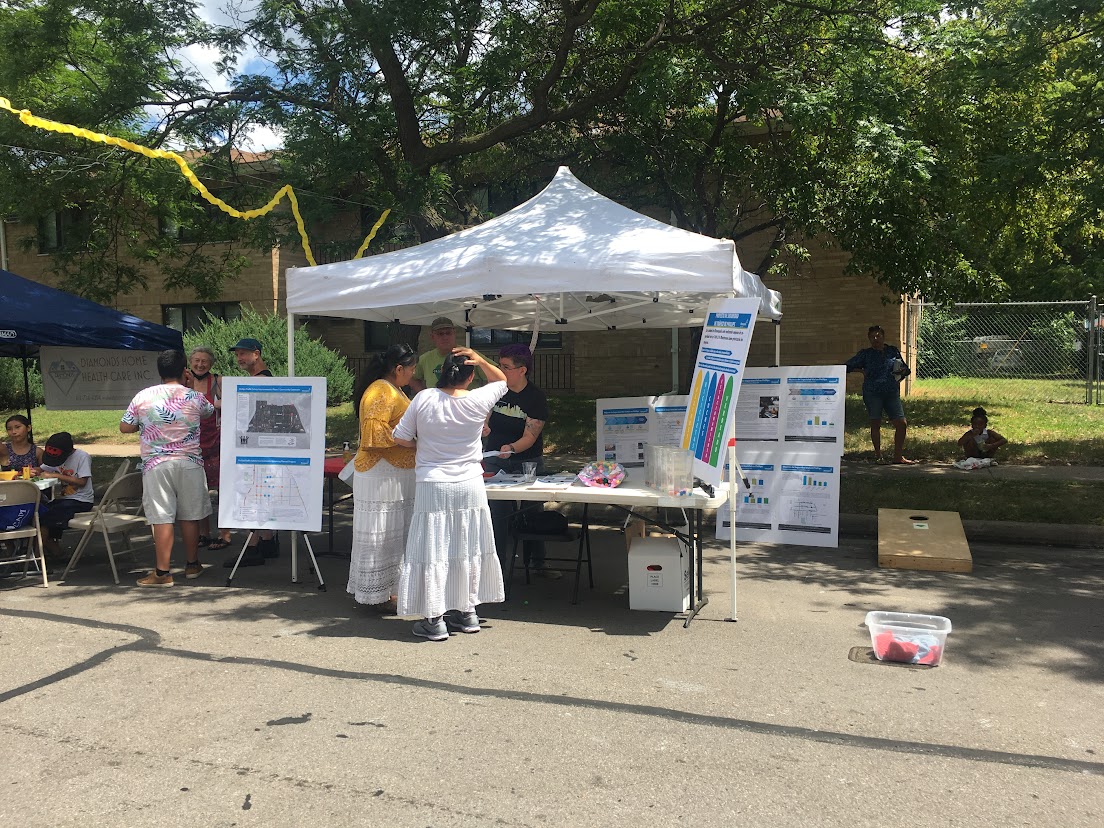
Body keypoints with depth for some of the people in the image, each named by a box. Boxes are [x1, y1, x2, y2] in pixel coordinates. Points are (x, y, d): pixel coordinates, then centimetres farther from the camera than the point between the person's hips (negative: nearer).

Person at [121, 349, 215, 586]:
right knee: (190, 516, 11)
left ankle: (162, 572, 2)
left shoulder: (142, 397, -1)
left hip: (156, 464, -1)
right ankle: (192, 564, 24)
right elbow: (210, 412, 21)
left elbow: (124, 427, 6)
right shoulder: (195, 397, -1)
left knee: (162, 518, 0)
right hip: (189, 463, 1)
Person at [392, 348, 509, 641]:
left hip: (433, 487, -2)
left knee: (432, 551, 4)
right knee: (467, 550, 15)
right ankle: (466, 613, 26)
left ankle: (434, 621, 9)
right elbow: (502, 380, 15)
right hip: (470, 487, 2)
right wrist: (481, 361, 2)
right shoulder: (478, 401, -5)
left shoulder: (424, 399, -9)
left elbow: (400, 437, -2)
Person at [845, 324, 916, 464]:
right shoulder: (865, 354, 5)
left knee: (902, 423, -2)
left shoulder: (893, 351, 13)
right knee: (875, 423, 1)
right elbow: (848, 366, 6)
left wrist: (902, 371, 0)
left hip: (892, 393, 3)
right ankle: (878, 455, 15)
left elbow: (905, 369, 22)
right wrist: (862, 370, -5)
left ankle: (898, 456, 10)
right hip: (872, 393, -2)